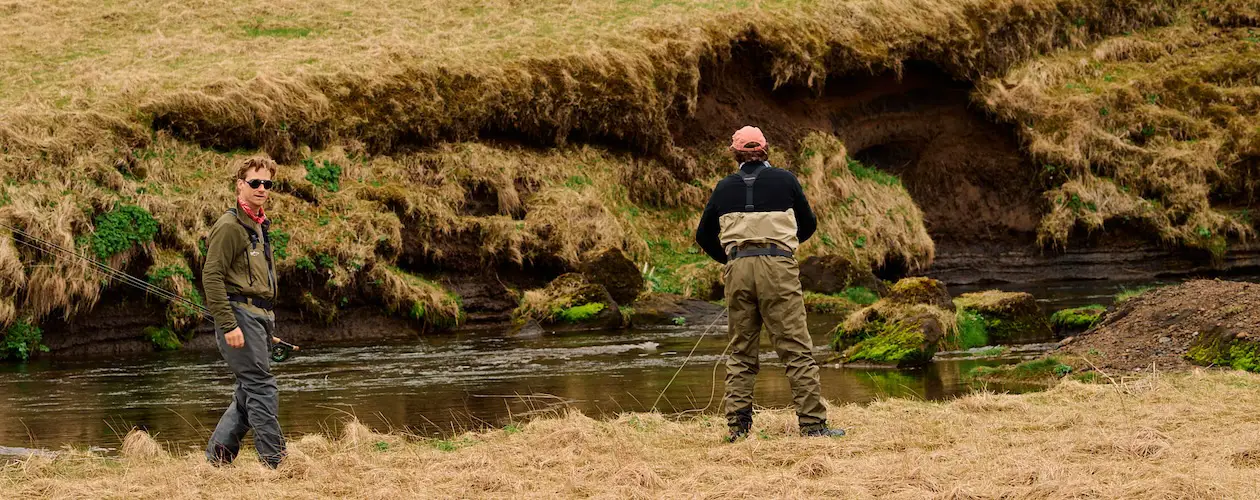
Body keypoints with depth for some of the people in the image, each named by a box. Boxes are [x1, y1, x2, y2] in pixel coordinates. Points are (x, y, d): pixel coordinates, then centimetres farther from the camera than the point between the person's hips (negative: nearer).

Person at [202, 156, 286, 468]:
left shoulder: (259, 226, 19)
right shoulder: (230, 226, -10)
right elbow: (211, 276, -16)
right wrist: (228, 325, -21)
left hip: (260, 316, 9)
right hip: (240, 314, -9)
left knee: (249, 394, 10)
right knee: (262, 390, -11)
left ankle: (217, 454, 15)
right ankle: (274, 462, -10)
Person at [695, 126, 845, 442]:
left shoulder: (725, 187, 10)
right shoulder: (784, 180, 6)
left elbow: (704, 236, 16)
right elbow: (809, 224, 17)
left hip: (738, 269, 3)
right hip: (778, 267, -3)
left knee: (741, 353, 9)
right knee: (797, 350, -4)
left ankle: (738, 425, 4)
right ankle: (812, 423, -9)